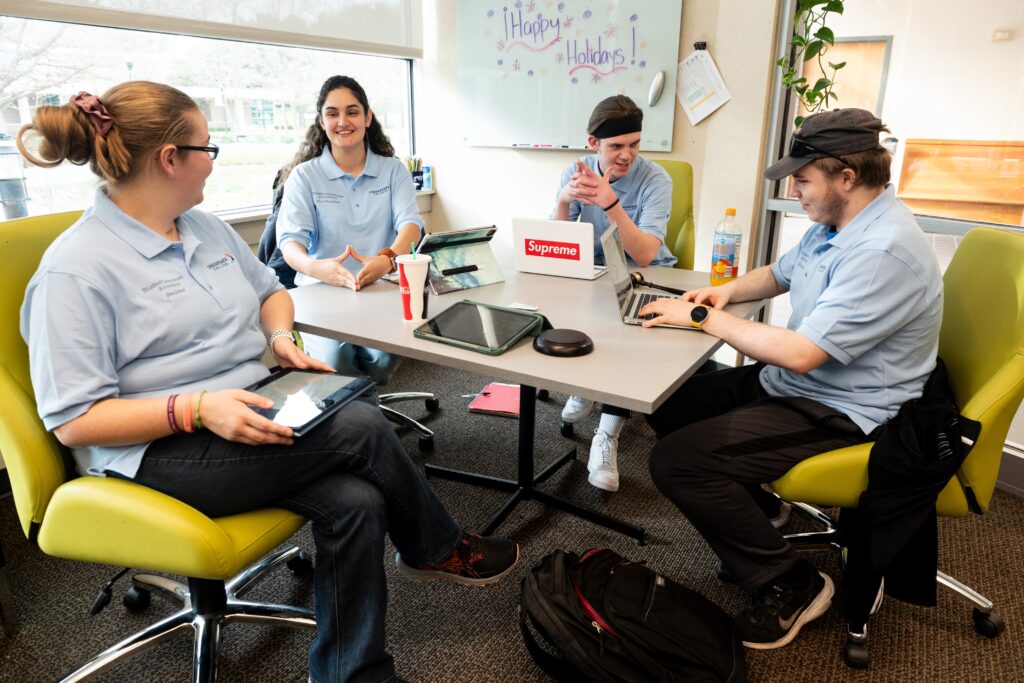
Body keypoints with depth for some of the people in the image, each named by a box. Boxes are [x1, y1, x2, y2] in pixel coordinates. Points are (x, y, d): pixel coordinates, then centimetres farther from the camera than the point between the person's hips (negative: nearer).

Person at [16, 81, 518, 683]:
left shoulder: (206, 227, 11)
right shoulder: (75, 270, -13)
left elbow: (270, 290, 24)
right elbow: (75, 421, -15)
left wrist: (282, 337, 2)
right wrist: (196, 408, -27)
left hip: (247, 410, 7)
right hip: (158, 454, -7)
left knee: (355, 501, -21)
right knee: (360, 426, -22)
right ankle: (439, 550, 6)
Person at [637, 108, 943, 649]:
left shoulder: (885, 251, -26)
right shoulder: (834, 225, 6)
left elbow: (800, 353, -30)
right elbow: (779, 274, 24)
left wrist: (704, 318, -20)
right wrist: (728, 291, 3)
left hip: (840, 414, -10)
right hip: (789, 383, 10)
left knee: (675, 462, -22)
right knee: (666, 404, 10)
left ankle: (791, 586, -2)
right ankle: (751, 516, 20)